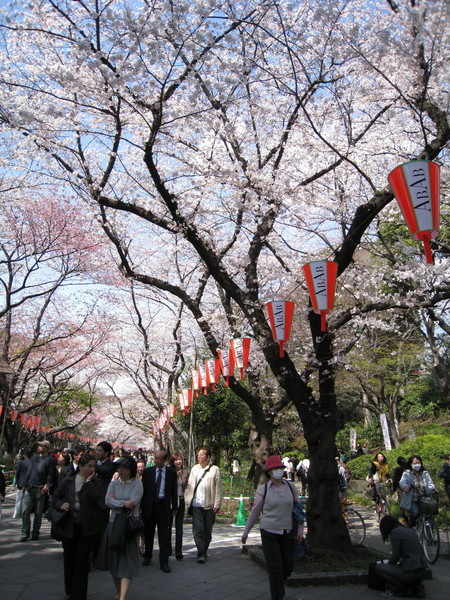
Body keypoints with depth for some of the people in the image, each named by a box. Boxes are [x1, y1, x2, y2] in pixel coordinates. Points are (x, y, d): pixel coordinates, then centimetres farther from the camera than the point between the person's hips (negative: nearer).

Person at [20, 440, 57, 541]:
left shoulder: (51, 459, 0)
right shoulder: (34, 458, 15)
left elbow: (50, 474, -5)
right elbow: (29, 471, 15)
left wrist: (47, 485, -19)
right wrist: (24, 485, 9)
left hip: (41, 489, -4)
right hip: (30, 488, 4)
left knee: (38, 513, 3)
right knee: (25, 511, -1)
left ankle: (35, 533, 15)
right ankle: (25, 533, 9)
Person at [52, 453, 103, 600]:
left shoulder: (94, 482, -2)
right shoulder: (66, 481, 0)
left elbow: (94, 497, -19)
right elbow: (55, 497, 8)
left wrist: (89, 480, -16)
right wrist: (61, 504, -12)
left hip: (87, 527, -2)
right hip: (69, 526, 2)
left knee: (82, 561, 1)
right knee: (69, 559, 16)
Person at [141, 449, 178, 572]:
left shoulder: (171, 472, 1)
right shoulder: (147, 471, 1)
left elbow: (174, 490, 5)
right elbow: (143, 489, 2)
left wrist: (174, 507, 5)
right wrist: (141, 506, -1)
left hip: (164, 506, -1)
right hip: (149, 506, 1)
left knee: (164, 536, -1)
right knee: (148, 534, 15)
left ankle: (164, 562, 7)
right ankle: (147, 557, 34)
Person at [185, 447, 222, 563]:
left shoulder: (215, 469, -2)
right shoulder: (194, 468, 10)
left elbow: (218, 488, -3)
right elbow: (189, 485, 12)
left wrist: (217, 504, -7)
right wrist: (187, 500, 4)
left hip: (209, 505, -2)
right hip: (196, 504, 2)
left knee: (208, 530, 9)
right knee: (198, 529, -4)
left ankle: (204, 551, 27)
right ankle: (201, 553, 4)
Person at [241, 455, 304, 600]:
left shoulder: (291, 488, 2)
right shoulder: (263, 490, -5)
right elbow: (255, 512, 3)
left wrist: (300, 530, 6)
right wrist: (246, 531, 7)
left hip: (287, 533, 3)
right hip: (269, 533, -3)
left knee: (288, 566, 11)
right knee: (274, 567, -1)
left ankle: (277, 585, 41)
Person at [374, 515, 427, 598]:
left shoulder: (395, 532, -10)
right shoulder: (410, 530, 14)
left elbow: (395, 556, -10)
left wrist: (388, 564, 10)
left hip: (411, 572, -9)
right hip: (421, 572, 9)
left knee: (378, 568, -3)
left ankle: (404, 589, -1)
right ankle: (417, 586, 12)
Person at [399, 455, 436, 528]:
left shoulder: (425, 473, 13)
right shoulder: (407, 473, 2)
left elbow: (430, 483, 1)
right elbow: (402, 482, -11)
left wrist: (432, 489, -22)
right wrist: (405, 487, -33)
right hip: (412, 500, -3)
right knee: (415, 512, -22)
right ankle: (410, 528, 2)